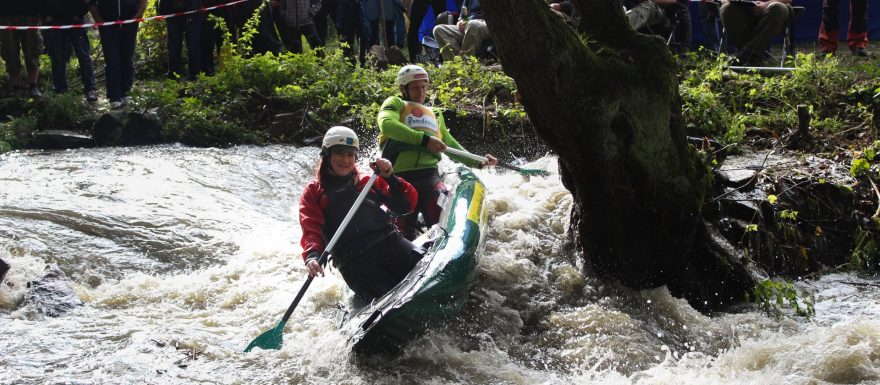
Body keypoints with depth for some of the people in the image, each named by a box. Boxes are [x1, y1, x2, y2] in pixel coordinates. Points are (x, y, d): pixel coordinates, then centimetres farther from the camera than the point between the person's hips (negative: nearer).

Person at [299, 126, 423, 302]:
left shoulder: (368, 180, 23)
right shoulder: (313, 193, 17)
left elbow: (406, 205, 16)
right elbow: (311, 232, 2)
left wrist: (390, 178, 0)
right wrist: (312, 257, -20)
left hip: (387, 240, 3)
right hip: (352, 259, -3)